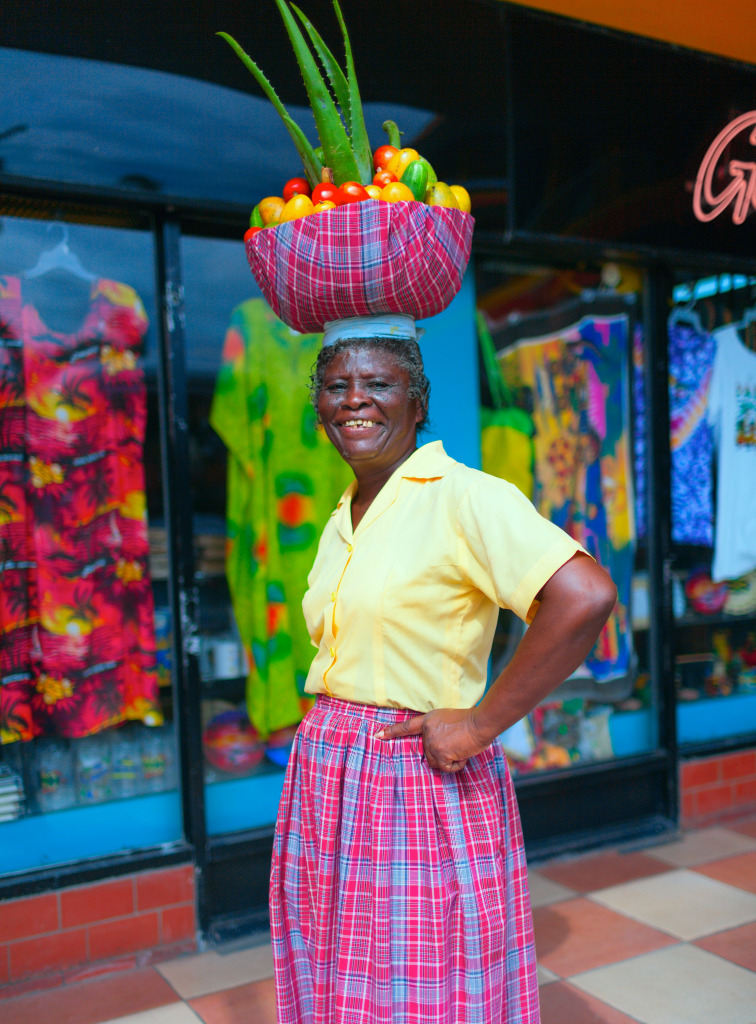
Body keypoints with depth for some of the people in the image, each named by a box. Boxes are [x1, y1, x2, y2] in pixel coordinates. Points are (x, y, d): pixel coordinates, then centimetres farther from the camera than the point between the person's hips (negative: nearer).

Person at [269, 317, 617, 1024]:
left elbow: (585, 597, -27)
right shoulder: (343, 521, 12)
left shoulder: (462, 496, -14)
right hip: (325, 779, 8)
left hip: (421, 787, -7)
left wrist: (480, 723, -21)